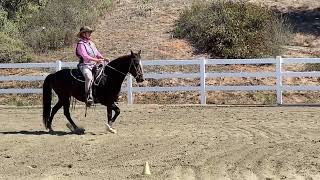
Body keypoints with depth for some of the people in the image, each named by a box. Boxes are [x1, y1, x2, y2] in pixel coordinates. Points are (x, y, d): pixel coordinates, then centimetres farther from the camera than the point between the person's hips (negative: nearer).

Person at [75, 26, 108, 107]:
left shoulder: (91, 43, 20)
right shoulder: (81, 44, -6)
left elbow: (97, 53, 22)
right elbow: (85, 56, -18)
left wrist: (103, 58, 2)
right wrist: (96, 60, -25)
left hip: (94, 65, 9)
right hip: (85, 65, -9)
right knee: (89, 76, -36)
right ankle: (89, 97, -35)